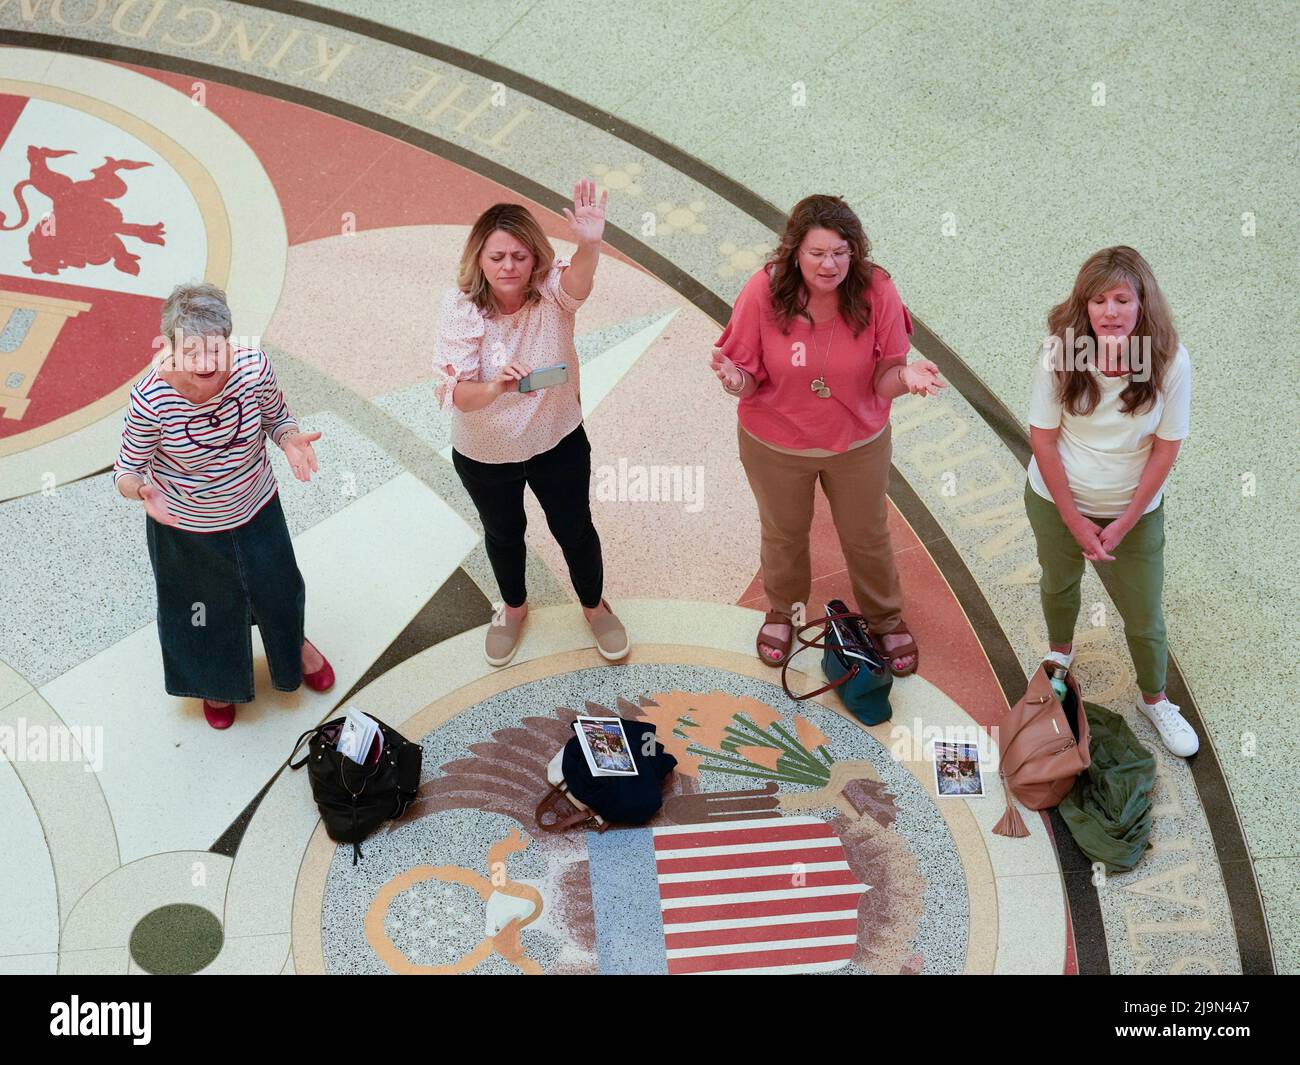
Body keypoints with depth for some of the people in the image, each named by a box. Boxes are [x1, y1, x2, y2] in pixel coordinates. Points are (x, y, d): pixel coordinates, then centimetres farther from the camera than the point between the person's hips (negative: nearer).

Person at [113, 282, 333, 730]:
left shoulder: (254, 369, -27)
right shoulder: (152, 399, -33)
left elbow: (276, 419, -7)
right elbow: (126, 470, -20)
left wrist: (290, 439, -29)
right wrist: (140, 489, -42)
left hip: (256, 511, 2)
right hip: (185, 529, -2)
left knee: (278, 589, 28)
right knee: (205, 609, 24)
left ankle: (295, 644, 65)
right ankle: (217, 681, 59)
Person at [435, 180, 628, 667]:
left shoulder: (552, 290, -23)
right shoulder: (461, 308, -23)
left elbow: (577, 282, -48)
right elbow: (456, 395, -28)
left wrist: (589, 244, -70)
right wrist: (495, 386, -50)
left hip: (558, 443, 0)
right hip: (484, 456, 0)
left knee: (574, 529, 17)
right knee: (503, 534, 24)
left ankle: (594, 606, 47)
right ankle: (514, 608, 53)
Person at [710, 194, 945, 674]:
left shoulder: (877, 292, -23)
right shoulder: (762, 292, -25)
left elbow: (882, 382, -16)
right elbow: (750, 378, -17)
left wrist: (904, 376, -39)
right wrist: (735, 379, -40)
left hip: (858, 442, 0)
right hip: (775, 444, 0)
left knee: (867, 536, 22)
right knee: (784, 533, 26)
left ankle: (885, 619, 52)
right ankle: (782, 610, 57)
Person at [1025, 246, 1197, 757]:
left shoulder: (1170, 362, -22)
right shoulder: (1061, 351, -22)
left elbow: (1166, 447, -13)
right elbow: (1042, 438, -15)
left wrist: (1123, 524, -13)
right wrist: (1075, 520, -13)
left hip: (1134, 510, 0)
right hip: (1057, 502, 1)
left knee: (1144, 615, 10)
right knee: (1059, 583, 26)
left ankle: (1154, 699, 36)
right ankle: (1060, 651, 56)